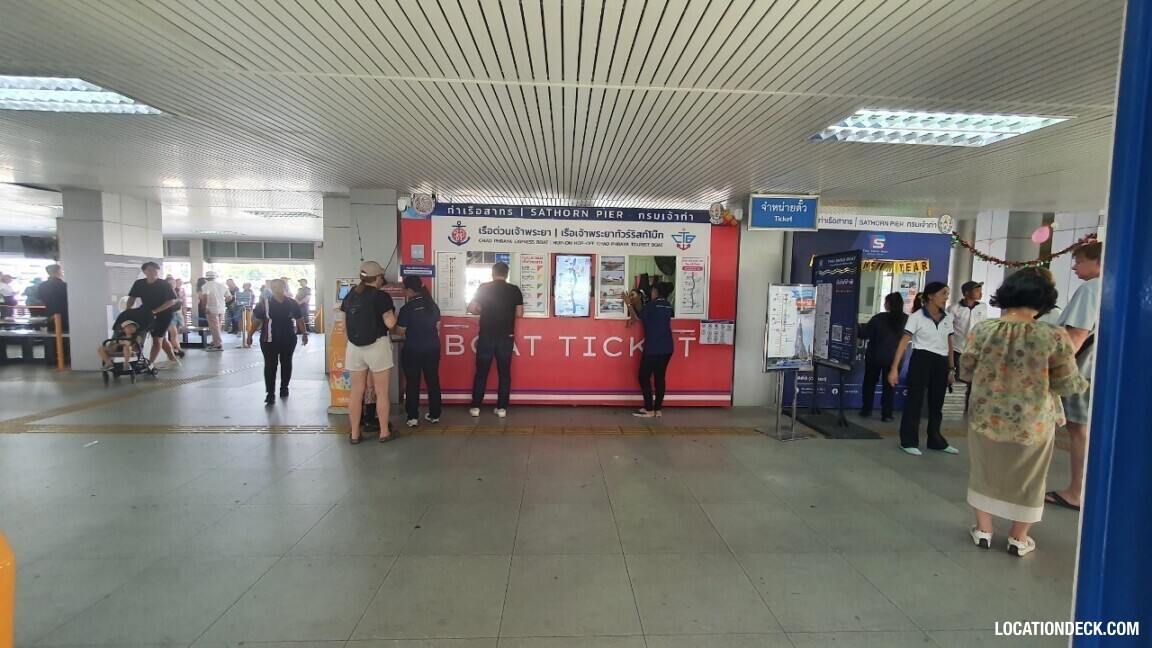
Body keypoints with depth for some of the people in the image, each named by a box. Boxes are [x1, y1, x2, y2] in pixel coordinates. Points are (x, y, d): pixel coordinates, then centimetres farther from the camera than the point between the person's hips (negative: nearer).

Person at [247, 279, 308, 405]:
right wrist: (250, 335, 0)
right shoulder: (265, 304, -5)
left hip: (288, 340, 2)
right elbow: (256, 320, 0)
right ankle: (270, 393, 0)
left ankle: (284, 388, 29)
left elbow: (299, 319, 8)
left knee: (286, 364, 13)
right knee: (270, 366, -3)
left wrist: (304, 333, 8)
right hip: (269, 340, -2)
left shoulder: (292, 303, 0)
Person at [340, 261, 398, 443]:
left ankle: (354, 434, 18)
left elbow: (345, 325, 13)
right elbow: (390, 324, -12)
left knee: (356, 392, 11)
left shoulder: (349, 296, 8)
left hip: (354, 347, 5)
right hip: (377, 346, -5)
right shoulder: (381, 296, -10)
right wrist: (393, 311, 6)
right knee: (382, 392, 5)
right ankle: (384, 432, 12)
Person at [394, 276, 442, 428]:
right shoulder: (433, 305, 3)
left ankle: (413, 417, 8)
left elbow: (400, 331, -9)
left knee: (412, 382, 5)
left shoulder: (407, 308, -14)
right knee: (433, 380, 10)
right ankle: (435, 414, 17)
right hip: (432, 348, 5)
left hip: (413, 350, -5)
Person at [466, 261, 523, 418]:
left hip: (486, 336, 0)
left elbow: (471, 309, -2)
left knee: (481, 371, 8)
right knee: (504, 372, 7)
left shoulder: (484, 288, -1)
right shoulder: (515, 290, 0)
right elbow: (519, 314, 1)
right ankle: (502, 408, 9)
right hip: (506, 337, 0)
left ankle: (475, 406, 12)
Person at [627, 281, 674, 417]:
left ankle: (649, 410, 4)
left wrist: (629, 304, 10)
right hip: (666, 348, 7)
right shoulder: (668, 306, 11)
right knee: (660, 377, 10)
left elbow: (637, 318, 0)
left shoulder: (652, 305, -10)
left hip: (653, 348, -7)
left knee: (643, 376, 3)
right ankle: (658, 409, 12)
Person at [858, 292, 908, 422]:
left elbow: (864, 334, -10)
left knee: (869, 383, 13)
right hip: (895, 358, 2)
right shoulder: (906, 320, -4)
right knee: (889, 386, 9)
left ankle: (866, 410, 19)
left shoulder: (879, 318, -15)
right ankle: (886, 414, 9)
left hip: (875, 356, -1)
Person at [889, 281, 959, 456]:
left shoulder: (948, 318, 7)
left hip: (941, 363, 6)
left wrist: (951, 369, 17)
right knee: (915, 400, 1)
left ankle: (935, 440, 31)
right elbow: (904, 342, -15)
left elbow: (949, 344, 16)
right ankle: (909, 441, 11)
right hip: (922, 360, -6)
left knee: (937, 403, 16)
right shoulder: (917, 317, -10)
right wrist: (894, 368, -22)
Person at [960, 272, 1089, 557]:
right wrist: (1084, 382, 15)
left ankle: (983, 530, 28)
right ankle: (1018, 539, 29)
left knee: (985, 473, 18)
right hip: (1033, 423, -1)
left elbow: (965, 373, -3)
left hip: (986, 417, 1)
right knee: (1027, 479, 17)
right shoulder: (1054, 336, -14)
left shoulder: (982, 330, -11)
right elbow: (1068, 384, -8)